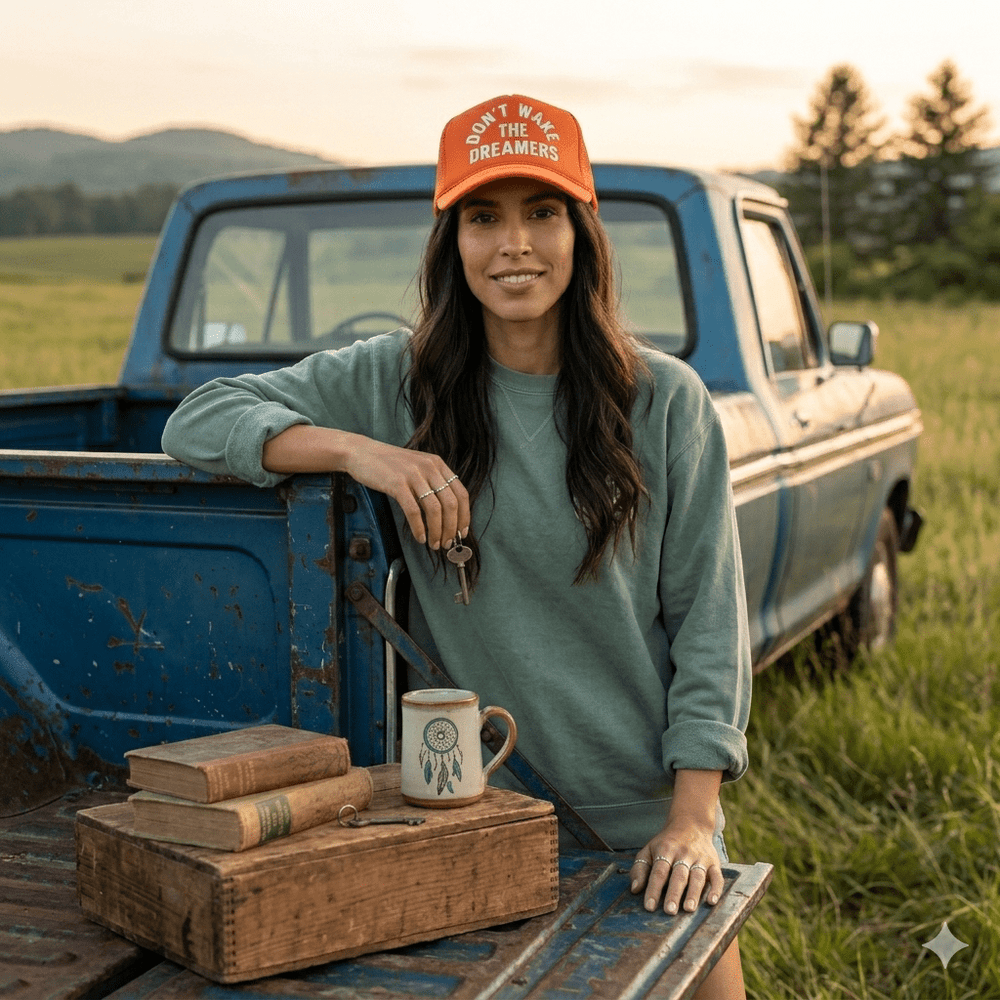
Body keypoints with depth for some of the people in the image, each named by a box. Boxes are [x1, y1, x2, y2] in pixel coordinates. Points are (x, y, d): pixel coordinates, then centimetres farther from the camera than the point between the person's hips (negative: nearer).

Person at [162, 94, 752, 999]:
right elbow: (198, 421, -5)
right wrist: (357, 450, -21)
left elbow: (708, 618, -4)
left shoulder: (667, 401, -6)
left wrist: (692, 818, -11)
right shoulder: (396, 380, -3)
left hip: (645, 817, 0)